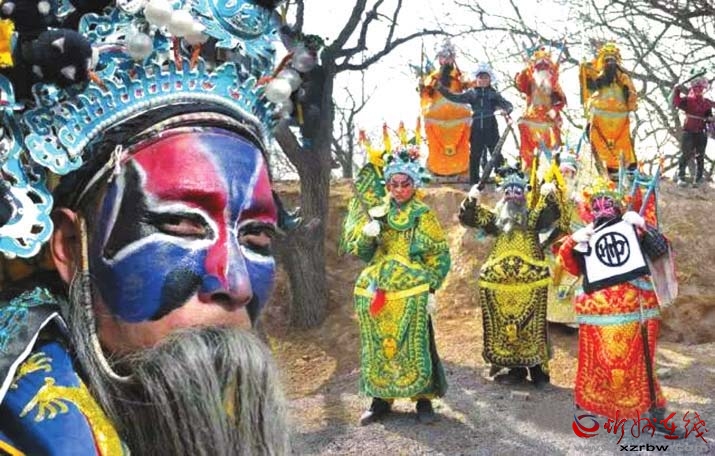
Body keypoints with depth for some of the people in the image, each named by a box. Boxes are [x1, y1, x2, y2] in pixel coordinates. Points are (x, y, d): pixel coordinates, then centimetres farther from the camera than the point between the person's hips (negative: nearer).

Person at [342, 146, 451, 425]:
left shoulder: (424, 216, 3)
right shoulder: (376, 214, 11)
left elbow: (440, 256, 1)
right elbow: (360, 253, 10)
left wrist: (432, 290, -7)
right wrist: (367, 235, -11)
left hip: (410, 293, -3)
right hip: (376, 292, 3)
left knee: (413, 347, -2)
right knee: (378, 346, 7)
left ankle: (423, 399, 11)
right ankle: (380, 399, 19)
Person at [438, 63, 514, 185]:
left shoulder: (494, 94, 4)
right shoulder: (472, 93, 8)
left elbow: (505, 103, -4)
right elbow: (456, 98, 3)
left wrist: (508, 109, -28)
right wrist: (442, 89, -5)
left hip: (491, 128, -1)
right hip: (476, 128, 2)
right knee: (475, 156, 6)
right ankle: (474, 181, 15)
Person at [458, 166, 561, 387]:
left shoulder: (533, 216, 7)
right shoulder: (495, 217, 12)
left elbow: (551, 215, -11)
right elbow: (468, 218, 2)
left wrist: (549, 196, -28)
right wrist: (471, 200, -17)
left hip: (530, 281, -2)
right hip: (500, 282, 2)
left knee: (532, 325, 1)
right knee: (504, 325, 7)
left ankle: (538, 370, 8)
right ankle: (515, 369, 18)